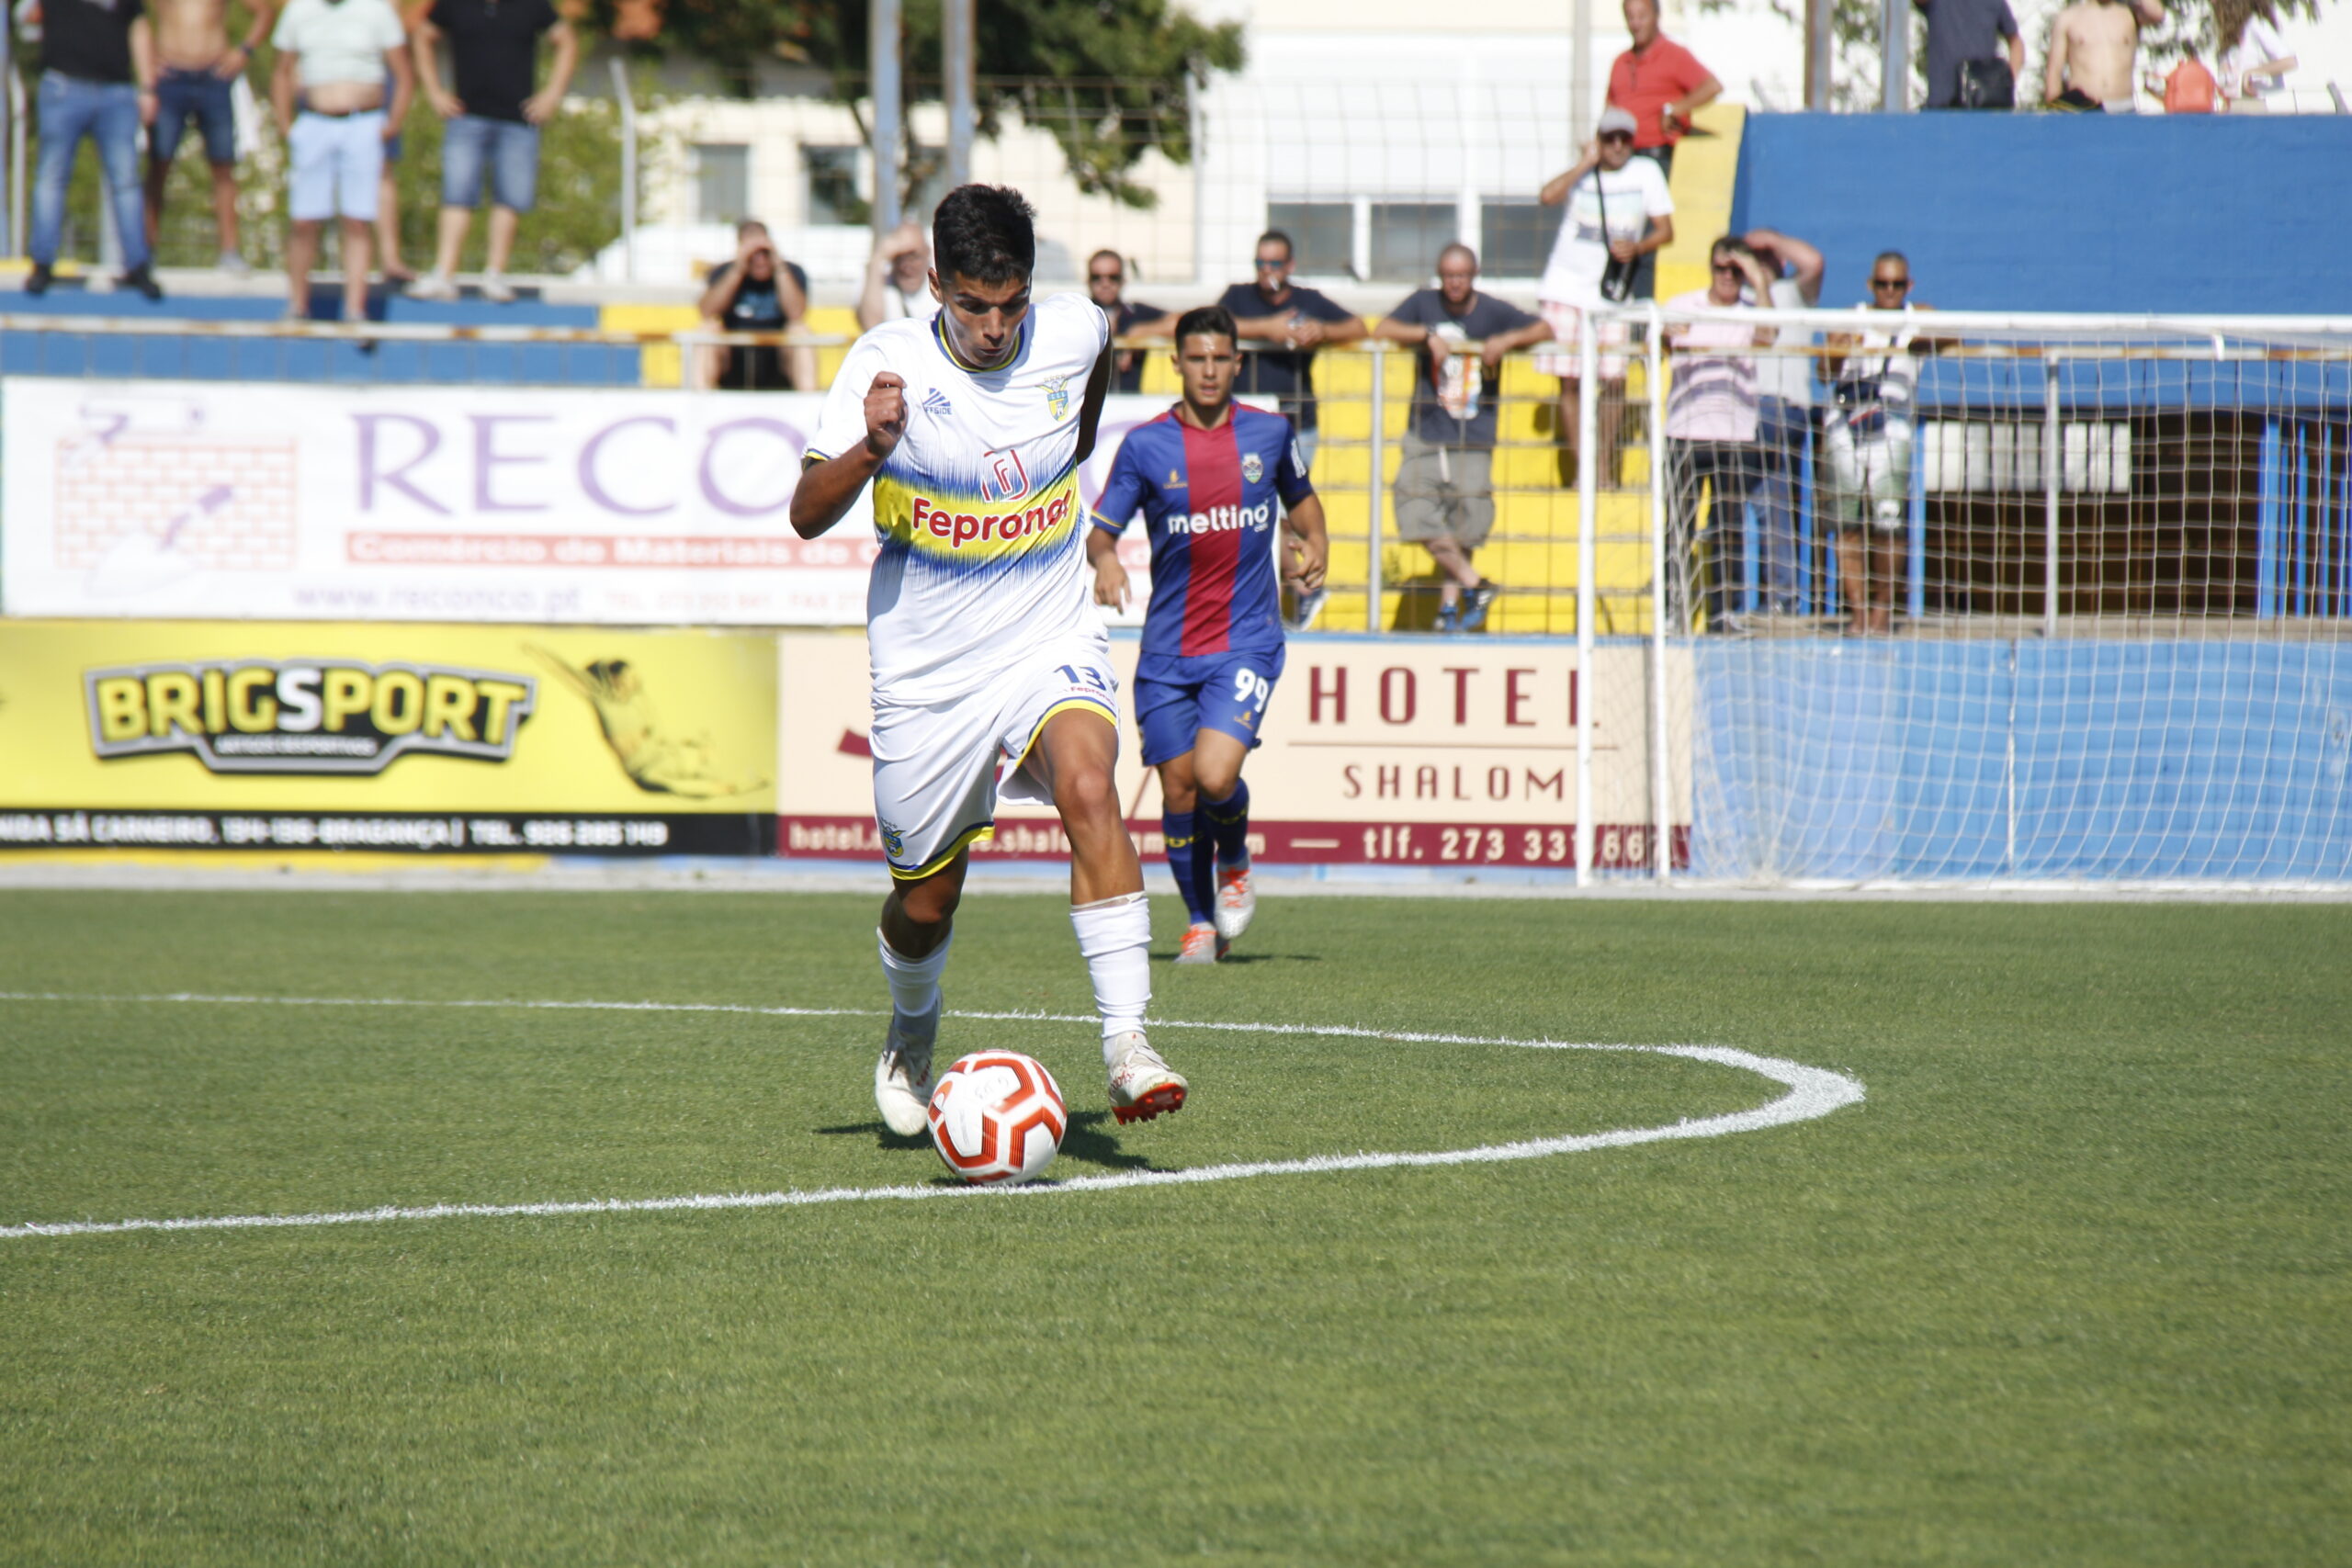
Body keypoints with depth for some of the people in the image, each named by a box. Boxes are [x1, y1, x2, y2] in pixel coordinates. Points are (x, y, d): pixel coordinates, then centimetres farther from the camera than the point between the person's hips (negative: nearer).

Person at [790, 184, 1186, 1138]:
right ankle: (912, 1035, 44)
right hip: (927, 671, 0)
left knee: (1087, 789, -30)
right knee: (926, 902, 9)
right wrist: (870, 447, -35)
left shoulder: (1072, 334, -6)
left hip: (1053, 643, 1)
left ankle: (1126, 1042, -34)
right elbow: (807, 515, -18)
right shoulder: (888, 360, -13)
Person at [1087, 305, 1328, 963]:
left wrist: (1314, 547, 1)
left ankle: (1234, 862, 14)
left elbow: (1301, 498, 22)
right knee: (1178, 786, 3)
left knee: (1216, 776, -19)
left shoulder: (1270, 433, 3)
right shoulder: (1144, 446, -1)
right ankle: (1200, 924, 21)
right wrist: (1105, 558, -22)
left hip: (1247, 641, -1)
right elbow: (1101, 530, 1)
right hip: (1168, 648, 1)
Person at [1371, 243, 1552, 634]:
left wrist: (1508, 340, -16)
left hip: (1474, 440, -1)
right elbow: (1382, 330, -7)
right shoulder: (1424, 303, 3)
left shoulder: (1492, 312, 1)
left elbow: (1543, 329, 1)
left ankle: (1449, 605, 13)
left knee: (1462, 529, -1)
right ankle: (1473, 585, 5)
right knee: (1420, 520, -11)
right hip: (1425, 436, 1)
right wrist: (1428, 335, -20)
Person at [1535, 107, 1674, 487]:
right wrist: (1587, 163, -12)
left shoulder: (1646, 172, 3)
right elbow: (1548, 196, -18)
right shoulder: (1583, 173, 3)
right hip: (1565, 290, 0)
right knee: (1569, 381, -2)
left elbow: (1665, 231, 2)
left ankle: (1605, 469, 10)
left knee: (1614, 381, -4)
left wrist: (1637, 247, -17)